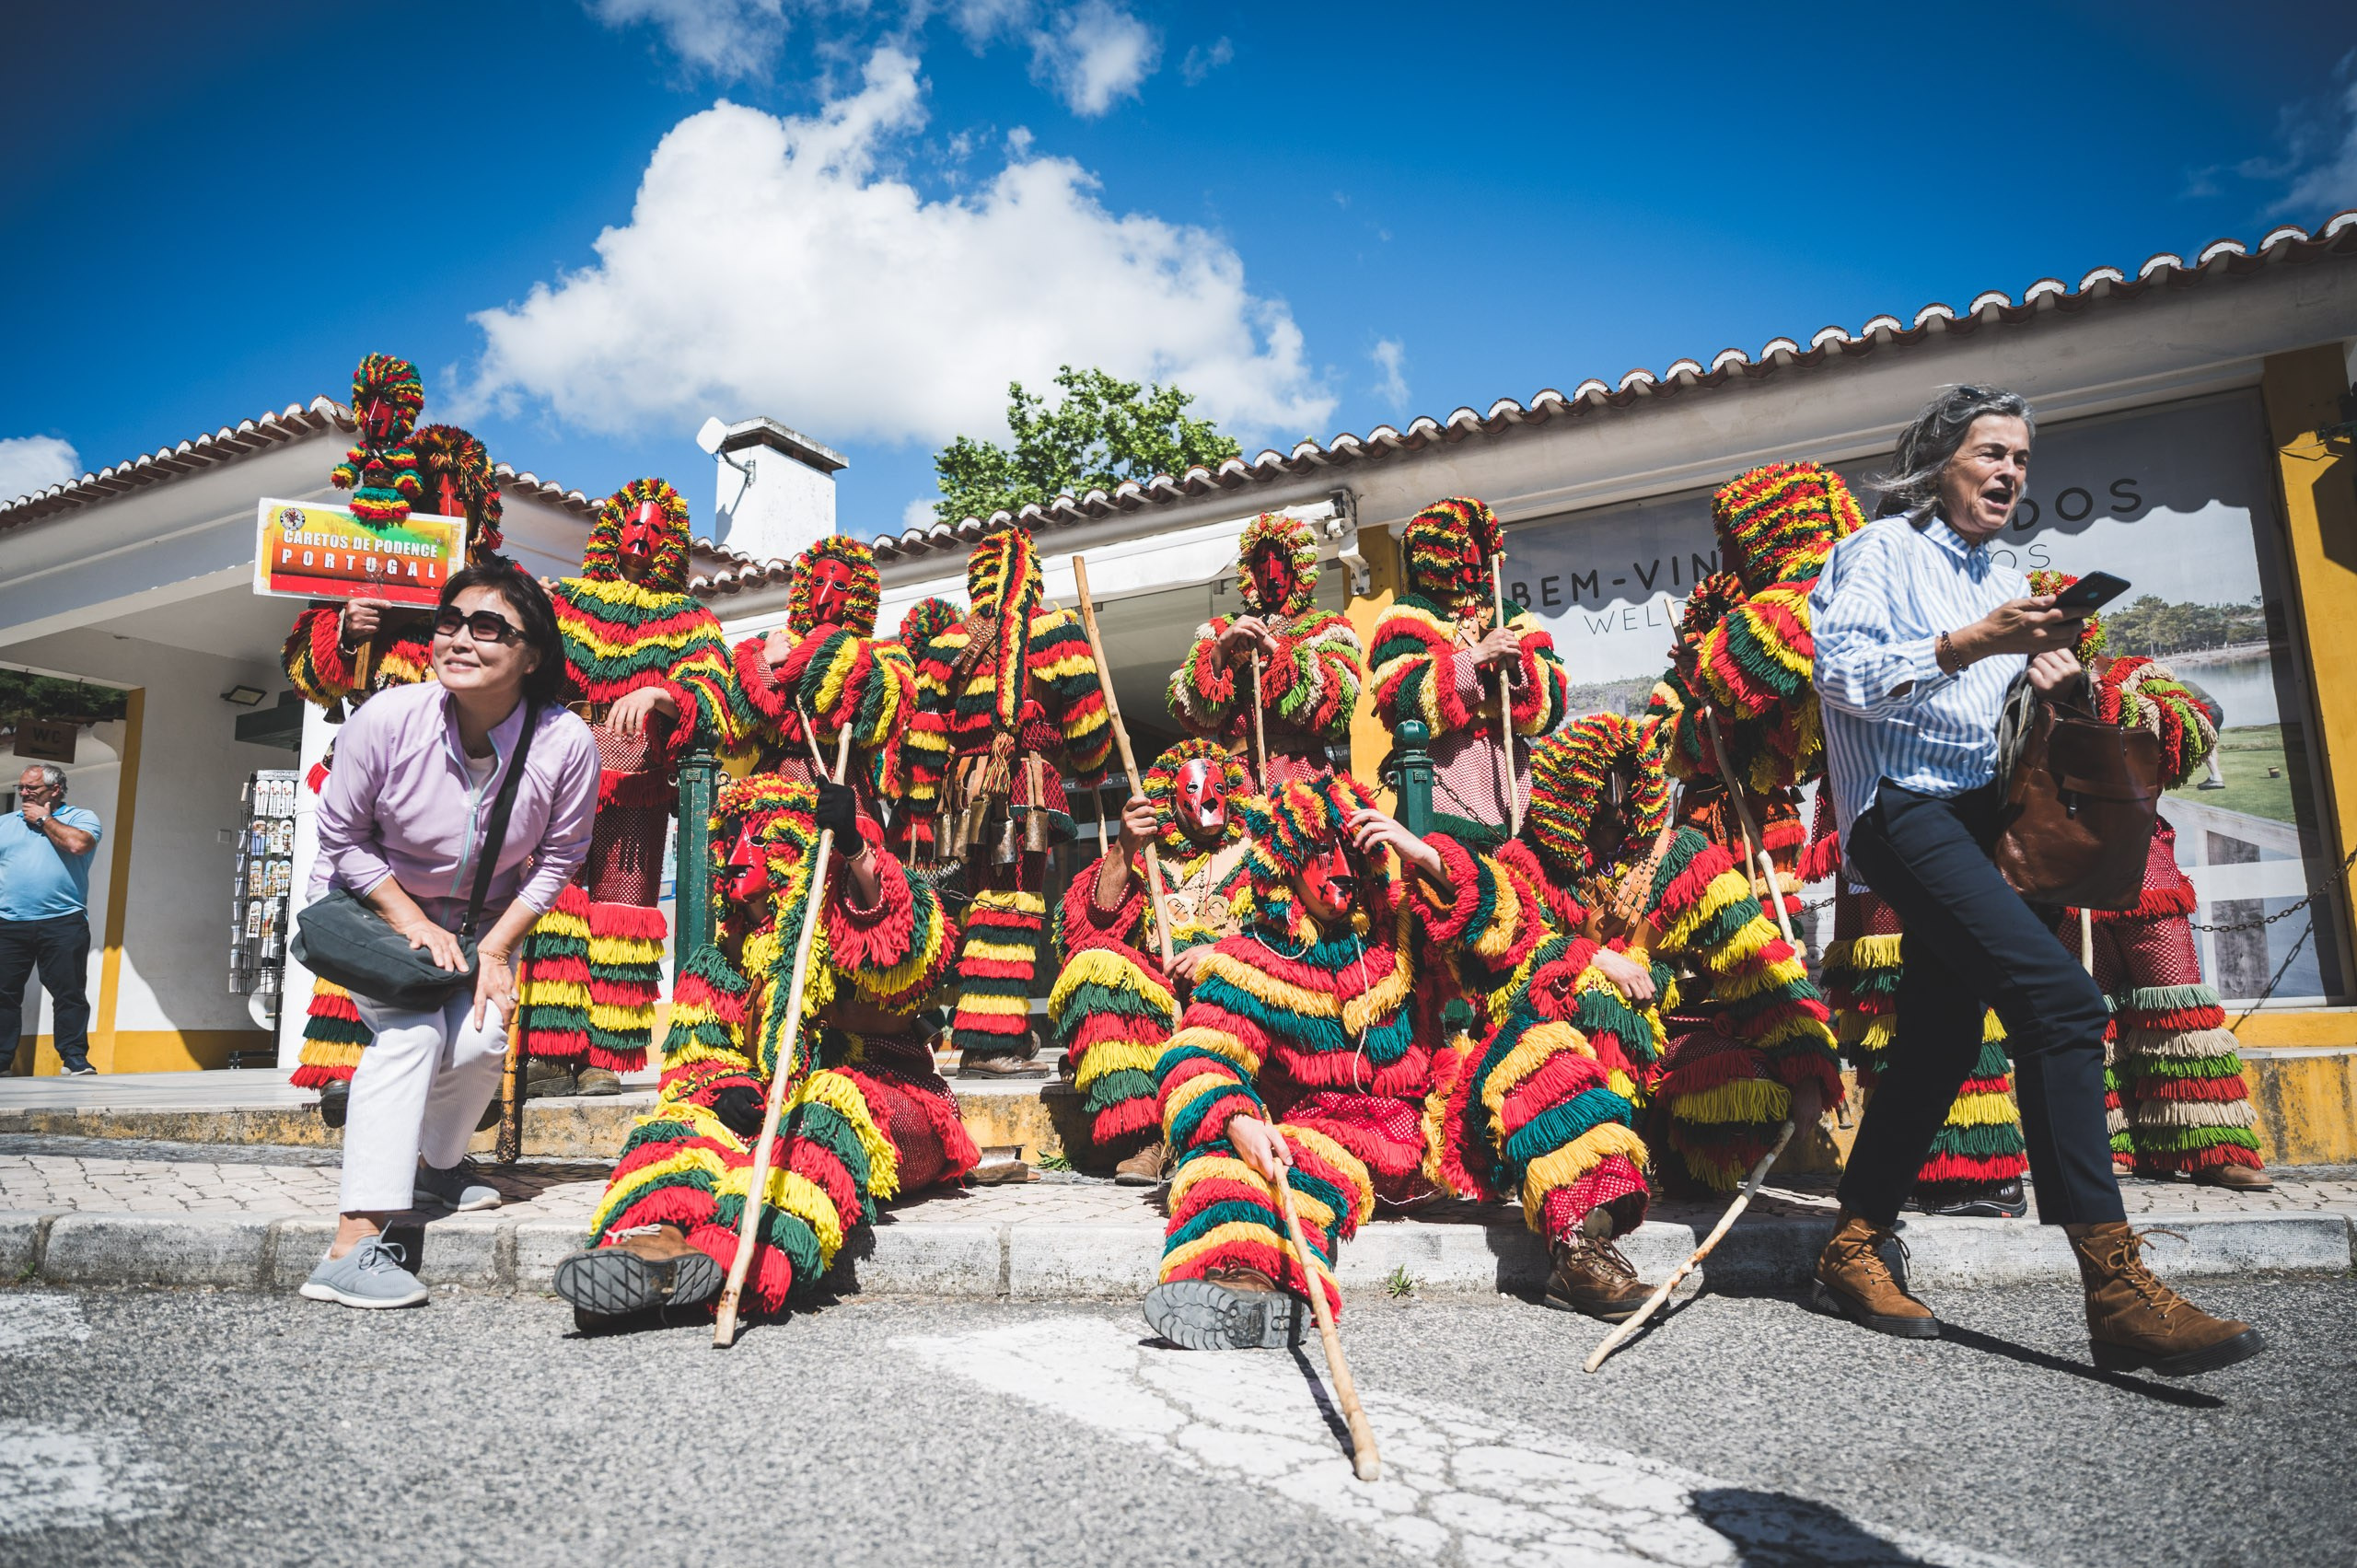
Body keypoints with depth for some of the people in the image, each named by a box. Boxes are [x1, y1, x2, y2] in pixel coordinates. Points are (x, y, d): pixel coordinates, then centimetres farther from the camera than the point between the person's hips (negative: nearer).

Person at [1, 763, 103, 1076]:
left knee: (70, 994, -4)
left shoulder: (81, 818, 7)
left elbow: (78, 844, -14)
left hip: (63, 923, -3)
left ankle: (74, 1059, 0)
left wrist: (44, 819, -2)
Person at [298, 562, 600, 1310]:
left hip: (485, 921, 2)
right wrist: (415, 924, -17)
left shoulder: (566, 743, -25)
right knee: (411, 1031, -24)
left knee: (480, 1043, -15)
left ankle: (437, 1164, 21)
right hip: (373, 906, -2)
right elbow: (342, 837, -12)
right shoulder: (386, 719, -27)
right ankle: (352, 1247, -24)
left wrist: (495, 947, -14)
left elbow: (558, 858, -9)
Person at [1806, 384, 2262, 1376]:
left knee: (1941, 1041, 6)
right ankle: (2117, 1287, -23)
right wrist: (1967, 645, -22)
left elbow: (2004, 715, 24)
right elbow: (1842, 671, -14)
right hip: (1904, 806, -9)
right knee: (2063, 1001, -23)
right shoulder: (1882, 550, 1)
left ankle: (1851, 1254, 15)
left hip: (1974, 815, 9)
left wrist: (2045, 674, 4)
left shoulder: (2004, 581, 25)